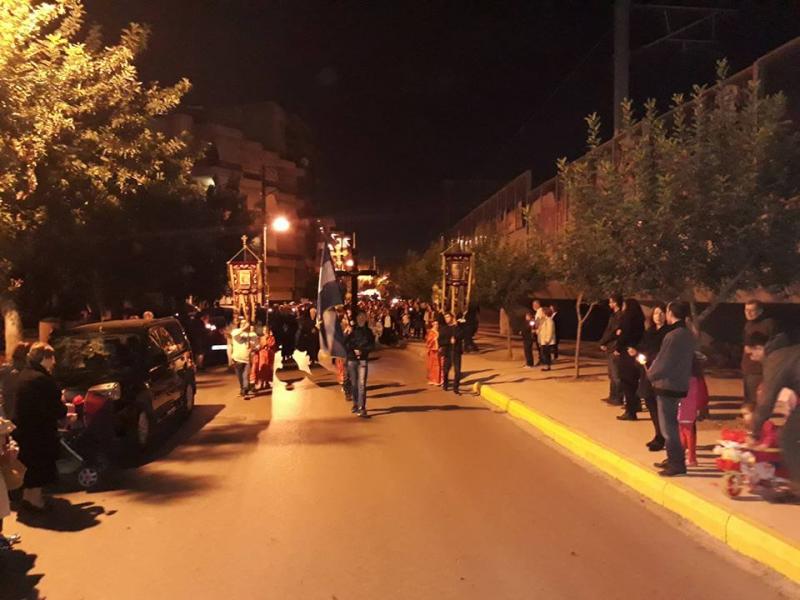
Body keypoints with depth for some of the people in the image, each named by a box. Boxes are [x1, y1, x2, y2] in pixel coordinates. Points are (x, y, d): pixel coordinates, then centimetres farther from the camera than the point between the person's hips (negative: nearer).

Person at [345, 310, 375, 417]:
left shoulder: (368, 331, 7)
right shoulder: (351, 329, 5)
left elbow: (371, 345, 2)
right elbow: (345, 344, 1)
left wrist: (361, 351, -11)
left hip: (363, 359, -1)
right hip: (351, 359, 1)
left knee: (361, 383, -11)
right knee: (353, 383, 7)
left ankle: (362, 408, -13)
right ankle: (355, 404, 22)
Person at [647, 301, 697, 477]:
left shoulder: (673, 336, -22)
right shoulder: (689, 335, 6)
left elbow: (663, 364, -21)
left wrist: (650, 374, -1)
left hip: (667, 386, -9)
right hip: (680, 385, 9)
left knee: (668, 426, 1)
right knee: (671, 424, 20)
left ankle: (677, 464, 6)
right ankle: (673, 459, 30)